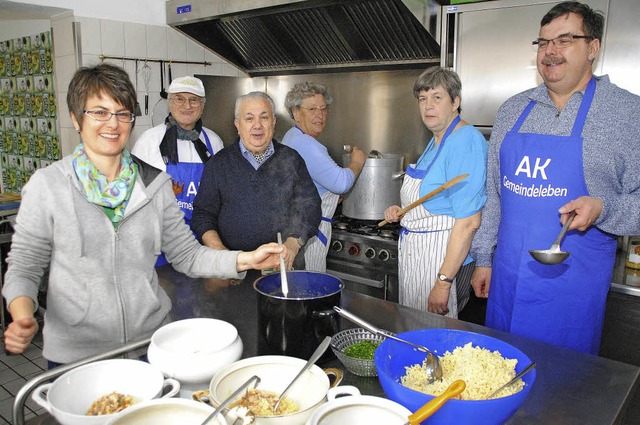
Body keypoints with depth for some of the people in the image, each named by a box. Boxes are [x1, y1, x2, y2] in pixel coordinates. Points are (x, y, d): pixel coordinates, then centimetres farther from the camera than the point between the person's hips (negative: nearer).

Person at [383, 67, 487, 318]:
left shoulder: (466, 141, -18)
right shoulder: (436, 142, 13)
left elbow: (468, 222, -25)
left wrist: (444, 282, -25)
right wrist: (401, 212, 7)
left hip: (446, 256, -10)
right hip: (414, 250, 10)